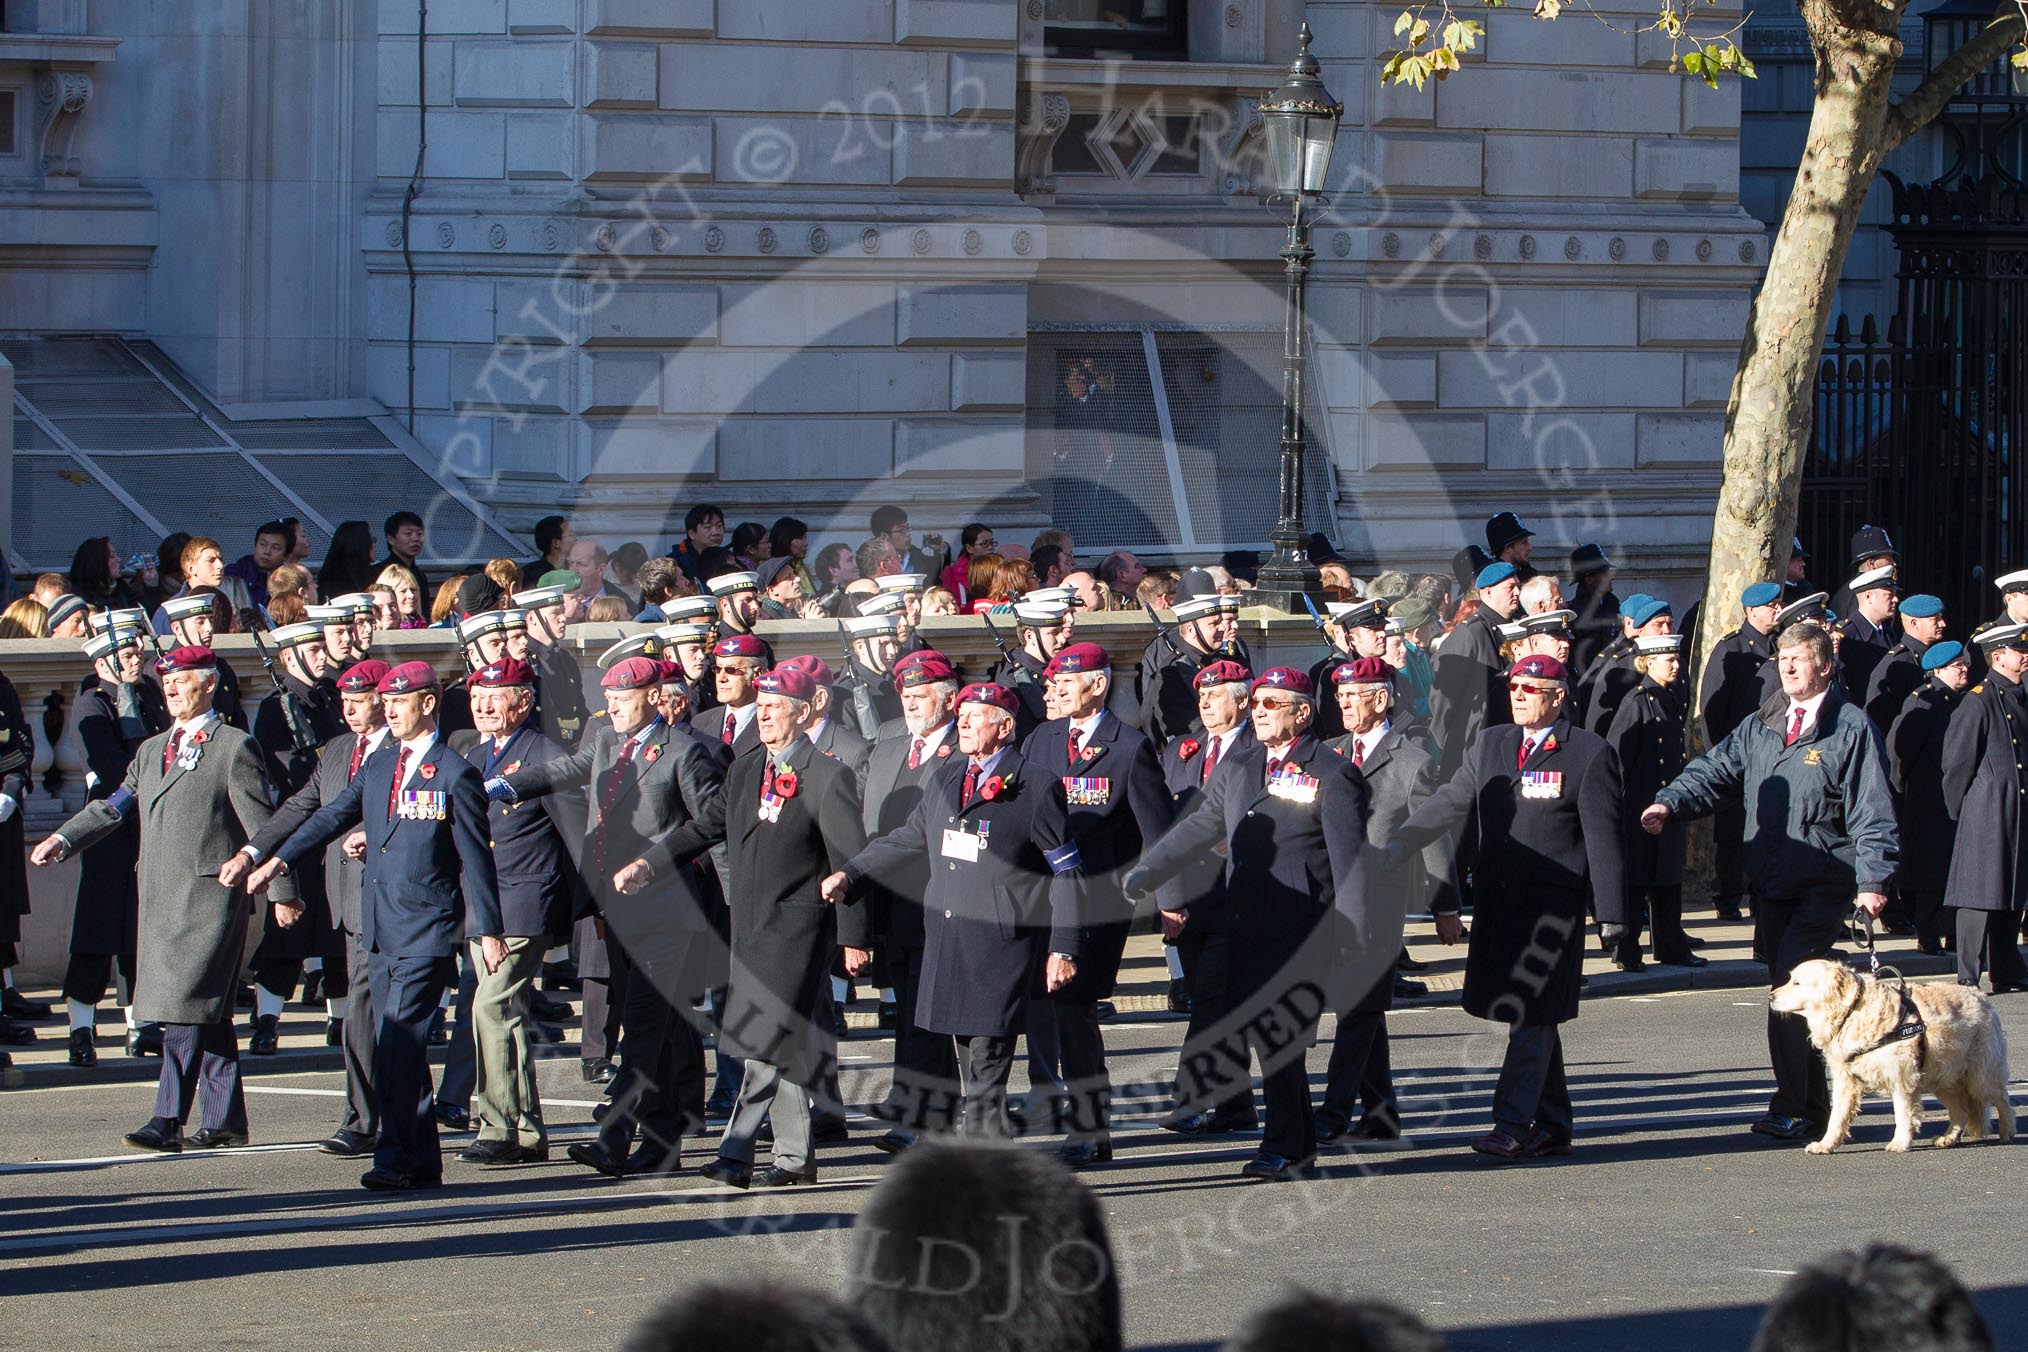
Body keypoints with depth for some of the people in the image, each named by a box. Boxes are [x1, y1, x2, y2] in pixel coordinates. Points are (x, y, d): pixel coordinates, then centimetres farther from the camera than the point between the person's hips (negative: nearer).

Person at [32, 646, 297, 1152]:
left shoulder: (233, 747, -2)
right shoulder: (151, 750, 20)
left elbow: (261, 824, -3)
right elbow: (115, 805, 17)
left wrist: (281, 891, -4)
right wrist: (63, 840, 2)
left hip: (210, 895, -7)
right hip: (159, 896, 7)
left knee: (187, 1007, -13)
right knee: (208, 1014, 10)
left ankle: (168, 1120, -17)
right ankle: (224, 1120, 13)